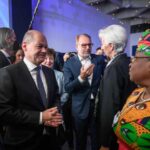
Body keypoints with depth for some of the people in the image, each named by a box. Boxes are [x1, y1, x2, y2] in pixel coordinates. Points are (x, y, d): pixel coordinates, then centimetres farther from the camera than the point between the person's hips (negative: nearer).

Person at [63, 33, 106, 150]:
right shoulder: (69, 63, -7)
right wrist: (81, 77, -31)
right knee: (80, 140, 17)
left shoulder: (99, 60, -1)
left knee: (97, 139, 14)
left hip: (98, 105, 2)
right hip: (80, 108, -1)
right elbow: (67, 88, -15)